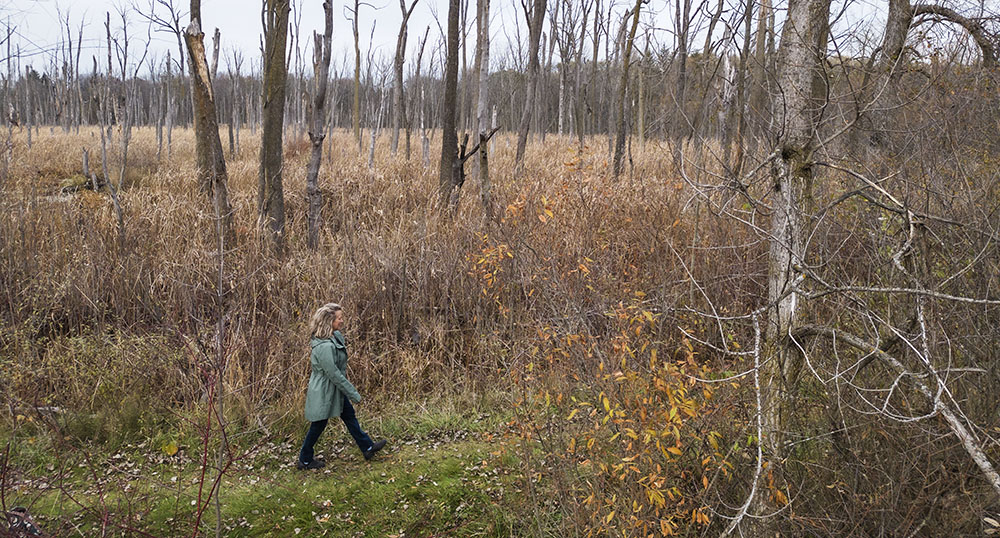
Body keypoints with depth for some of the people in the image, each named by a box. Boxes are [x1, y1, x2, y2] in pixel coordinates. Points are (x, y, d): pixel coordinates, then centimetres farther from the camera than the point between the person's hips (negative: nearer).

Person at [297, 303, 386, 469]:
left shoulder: (336, 336, -1)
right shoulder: (325, 346, -32)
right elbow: (334, 374, -28)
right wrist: (354, 394, -20)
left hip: (335, 389, 10)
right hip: (324, 392, -10)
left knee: (349, 416, 19)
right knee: (318, 426, 8)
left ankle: (367, 448, 34)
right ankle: (305, 460, 28)